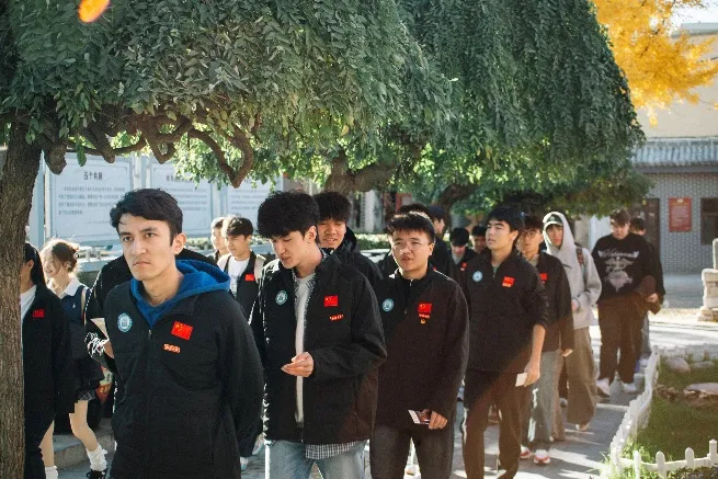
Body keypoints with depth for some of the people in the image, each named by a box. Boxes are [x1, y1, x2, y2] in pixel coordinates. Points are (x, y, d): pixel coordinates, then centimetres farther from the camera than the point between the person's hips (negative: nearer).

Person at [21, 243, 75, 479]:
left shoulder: (48, 302, -4)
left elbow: (62, 353, -5)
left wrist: (63, 398, -9)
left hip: (37, 396, -3)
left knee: (26, 452, -6)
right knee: (28, 453, 7)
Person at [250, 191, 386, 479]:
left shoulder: (351, 282, -7)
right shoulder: (271, 281, 6)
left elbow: (373, 351, -8)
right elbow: (257, 342, 14)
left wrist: (320, 362, -21)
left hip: (339, 421, -3)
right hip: (283, 422, 4)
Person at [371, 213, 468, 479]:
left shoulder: (448, 292, -4)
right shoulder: (381, 290, 4)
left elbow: (457, 355, -7)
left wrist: (443, 404, -14)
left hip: (433, 410, -2)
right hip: (386, 409, 2)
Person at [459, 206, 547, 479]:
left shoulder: (526, 273, -7)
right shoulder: (474, 268, 3)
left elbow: (538, 320, -5)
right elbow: (462, 313, 12)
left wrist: (534, 361, -10)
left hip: (513, 363, -2)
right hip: (476, 361, 3)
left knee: (511, 423, 10)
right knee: (472, 424, 0)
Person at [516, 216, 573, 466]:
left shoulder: (553, 266, -1)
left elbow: (563, 305, 1)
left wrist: (567, 341, 0)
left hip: (548, 340, -1)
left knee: (545, 394, 1)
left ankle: (542, 444, 8)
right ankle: (522, 441, 19)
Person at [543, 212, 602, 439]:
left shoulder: (581, 255, 3)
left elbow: (594, 287, 4)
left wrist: (577, 303, -12)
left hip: (577, 322, 1)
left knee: (581, 373, 9)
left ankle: (582, 416, 32)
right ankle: (552, 427, 1)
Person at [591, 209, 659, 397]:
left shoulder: (639, 243, 3)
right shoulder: (602, 244, 7)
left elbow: (650, 270, 4)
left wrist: (651, 291, -9)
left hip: (633, 301, 0)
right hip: (608, 301, 0)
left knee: (629, 342, 8)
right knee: (609, 340, -11)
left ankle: (627, 379, 20)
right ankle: (604, 379, -19)